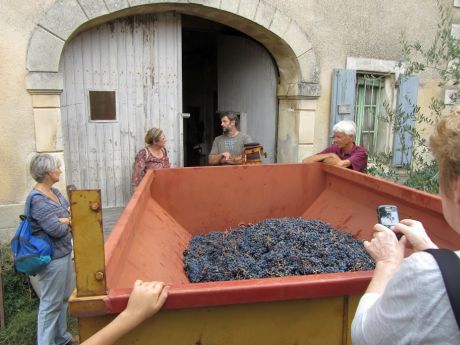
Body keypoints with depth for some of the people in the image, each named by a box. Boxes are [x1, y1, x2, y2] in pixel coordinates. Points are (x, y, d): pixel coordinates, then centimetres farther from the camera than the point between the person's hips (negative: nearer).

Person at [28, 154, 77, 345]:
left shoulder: (54, 192, 5)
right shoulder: (37, 200, -23)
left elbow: (70, 211, 9)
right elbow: (57, 230, -26)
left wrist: (64, 219, -12)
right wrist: (66, 221, -5)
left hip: (63, 252, 10)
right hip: (52, 257, -10)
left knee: (63, 297, 22)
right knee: (51, 303, 5)